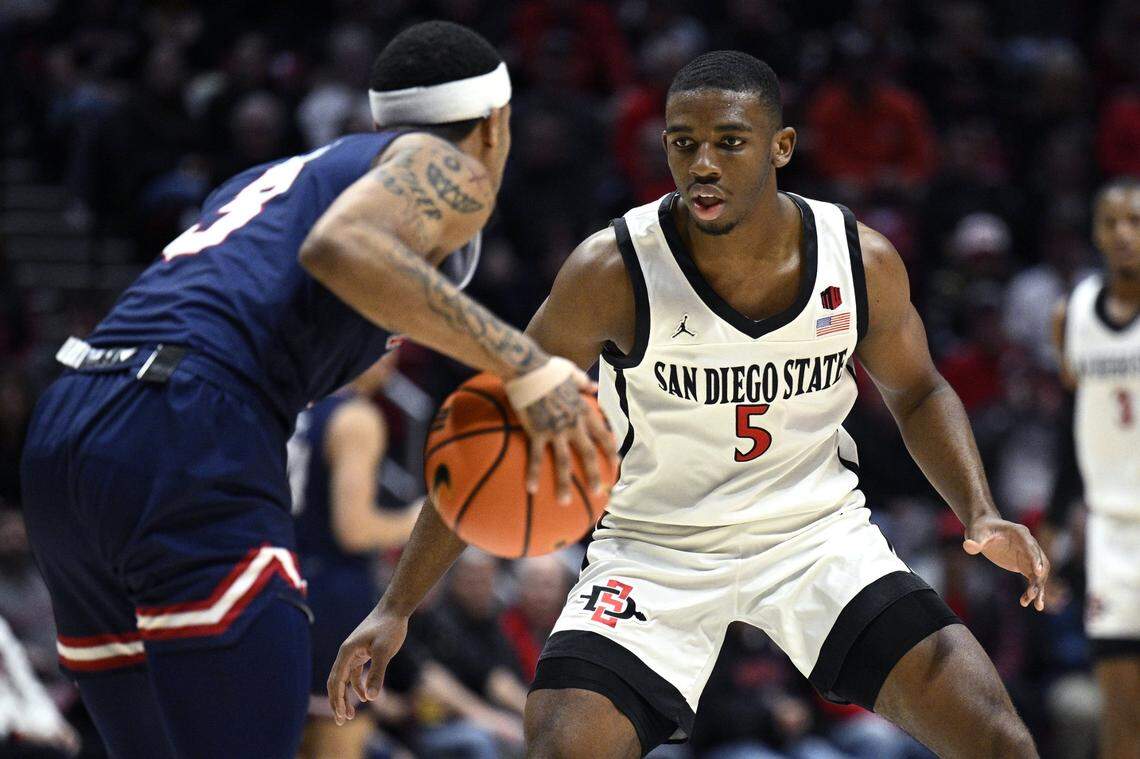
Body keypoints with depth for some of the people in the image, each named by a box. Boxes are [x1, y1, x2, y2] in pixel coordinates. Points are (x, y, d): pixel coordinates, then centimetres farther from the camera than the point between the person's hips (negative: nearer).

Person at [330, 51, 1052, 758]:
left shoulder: (863, 261, -11)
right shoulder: (613, 271, -19)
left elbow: (918, 393, 10)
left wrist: (980, 513, -8)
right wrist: (397, 606, -12)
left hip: (818, 533, 2)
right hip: (656, 552, -2)